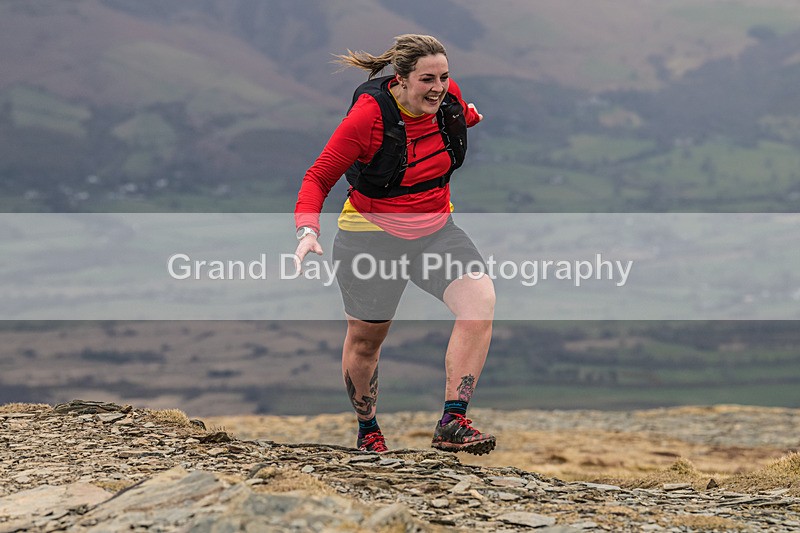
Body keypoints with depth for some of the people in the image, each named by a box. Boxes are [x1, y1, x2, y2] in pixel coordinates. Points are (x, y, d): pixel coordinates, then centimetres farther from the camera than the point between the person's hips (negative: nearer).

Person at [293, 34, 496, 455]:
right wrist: (308, 230, -34)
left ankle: (452, 424, -22)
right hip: (373, 234, -4)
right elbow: (318, 177, -19)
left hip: (436, 230, 4)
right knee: (366, 337, 11)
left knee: (481, 301, -22)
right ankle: (367, 432, 39)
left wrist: (471, 117, 39)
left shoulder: (448, 97, -10)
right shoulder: (369, 114, -24)